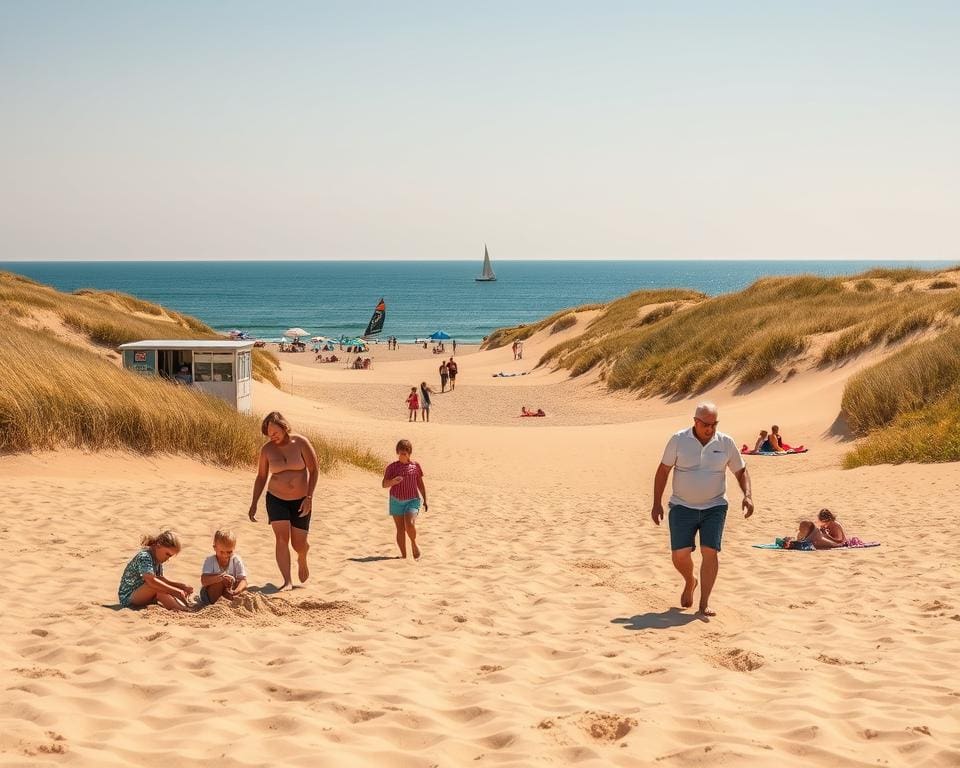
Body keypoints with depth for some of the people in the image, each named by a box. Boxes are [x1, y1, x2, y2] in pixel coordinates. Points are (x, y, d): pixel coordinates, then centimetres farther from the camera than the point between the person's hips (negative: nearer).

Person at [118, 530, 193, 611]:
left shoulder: (157, 559, 6)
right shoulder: (144, 557, -23)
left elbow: (160, 579, 11)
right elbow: (151, 581, -38)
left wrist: (182, 586, -2)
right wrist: (176, 592, -37)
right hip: (128, 598, -9)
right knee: (157, 587, -32)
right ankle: (182, 609, -40)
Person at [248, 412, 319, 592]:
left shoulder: (300, 443, -9)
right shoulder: (267, 449, -2)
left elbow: (313, 470, -7)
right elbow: (261, 477, 7)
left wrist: (309, 498, -14)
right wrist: (254, 504, 4)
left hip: (301, 501, -1)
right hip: (276, 499, 1)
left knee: (299, 543, 3)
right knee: (282, 537, -15)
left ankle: (302, 560, 40)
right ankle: (287, 582, -14)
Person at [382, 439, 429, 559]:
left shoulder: (415, 466, 3)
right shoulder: (392, 467, -1)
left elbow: (421, 484, 11)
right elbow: (384, 484, -5)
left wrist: (425, 500, 11)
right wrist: (393, 481, -27)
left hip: (412, 501, -1)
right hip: (396, 501, 1)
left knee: (410, 524, -21)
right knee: (400, 529, 3)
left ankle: (414, 544, 7)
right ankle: (403, 555, 12)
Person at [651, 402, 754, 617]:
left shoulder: (726, 443, -2)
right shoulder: (679, 440, -6)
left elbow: (741, 471, 10)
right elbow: (663, 470, 1)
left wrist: (748, 495, -7)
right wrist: (657, 503, -2)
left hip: (714, 508, 0)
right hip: (682, 507, 0)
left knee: (710, 552, -11)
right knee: (680, 555, -7)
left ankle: (704, 605, -3)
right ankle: (690, 582, 27)